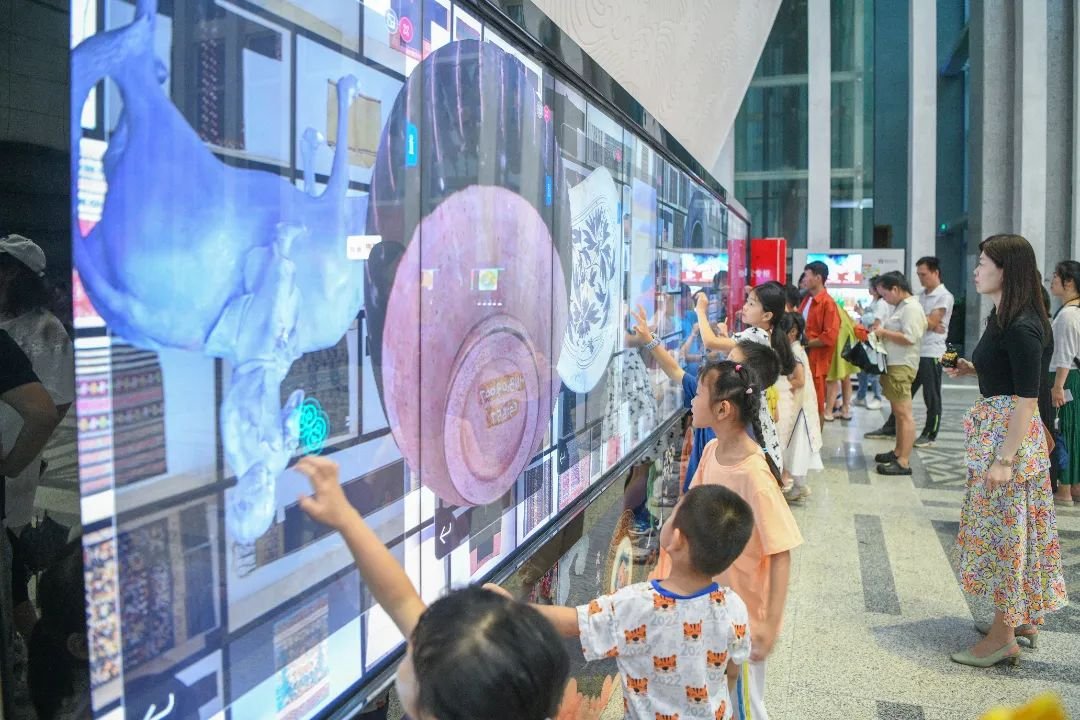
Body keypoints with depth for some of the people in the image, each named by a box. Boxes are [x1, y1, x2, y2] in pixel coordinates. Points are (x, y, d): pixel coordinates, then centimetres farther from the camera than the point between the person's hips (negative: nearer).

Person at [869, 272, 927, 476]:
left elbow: (909, 338, -22)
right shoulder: (901, 307, 16)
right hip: (893, 364, 11)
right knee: (898, 412, 17)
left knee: (904, 413, -10)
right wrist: (882, 332, 6)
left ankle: (904, 462, -10)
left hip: (902, 366, -11)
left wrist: (884, 332, -14)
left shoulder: (911, 308, -14)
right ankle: (898, 452, 26)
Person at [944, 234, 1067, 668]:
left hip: (1011, 434, -10)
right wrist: (970, 369, 5)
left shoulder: (1022, 328, -21)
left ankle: (1003, 638, 10)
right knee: (1009, 527, 17)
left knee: (1003, 528, -1)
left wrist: (1005, 459, -22)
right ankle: (1021, 617, 31)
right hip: (993, 427, 10)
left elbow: (1027, 399, -22)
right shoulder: (1001, 316, 7)